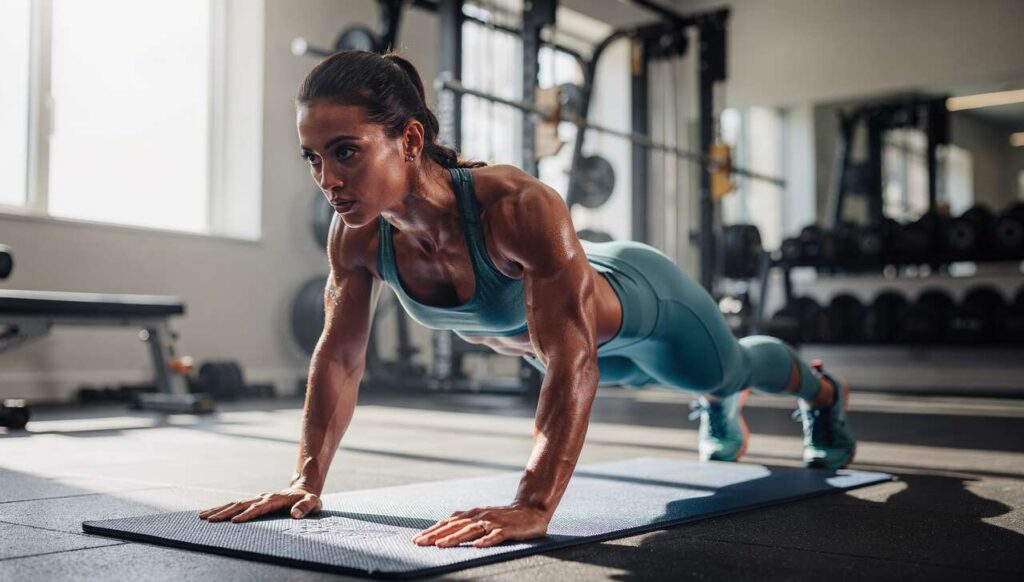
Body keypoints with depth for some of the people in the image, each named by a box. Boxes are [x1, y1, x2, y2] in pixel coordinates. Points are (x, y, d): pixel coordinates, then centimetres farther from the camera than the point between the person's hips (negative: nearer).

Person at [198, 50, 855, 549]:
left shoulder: (518, 206, -49)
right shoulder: (357, 238, -30)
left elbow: (572, 362, -51)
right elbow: (339, 358, -17)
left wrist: (533, 507, -58)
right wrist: (307, 480, -21)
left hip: (639, 299, -5)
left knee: (726, 369, 27)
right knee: (643, 375, 37)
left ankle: (822, 391, 64)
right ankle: (722, 409, 74)